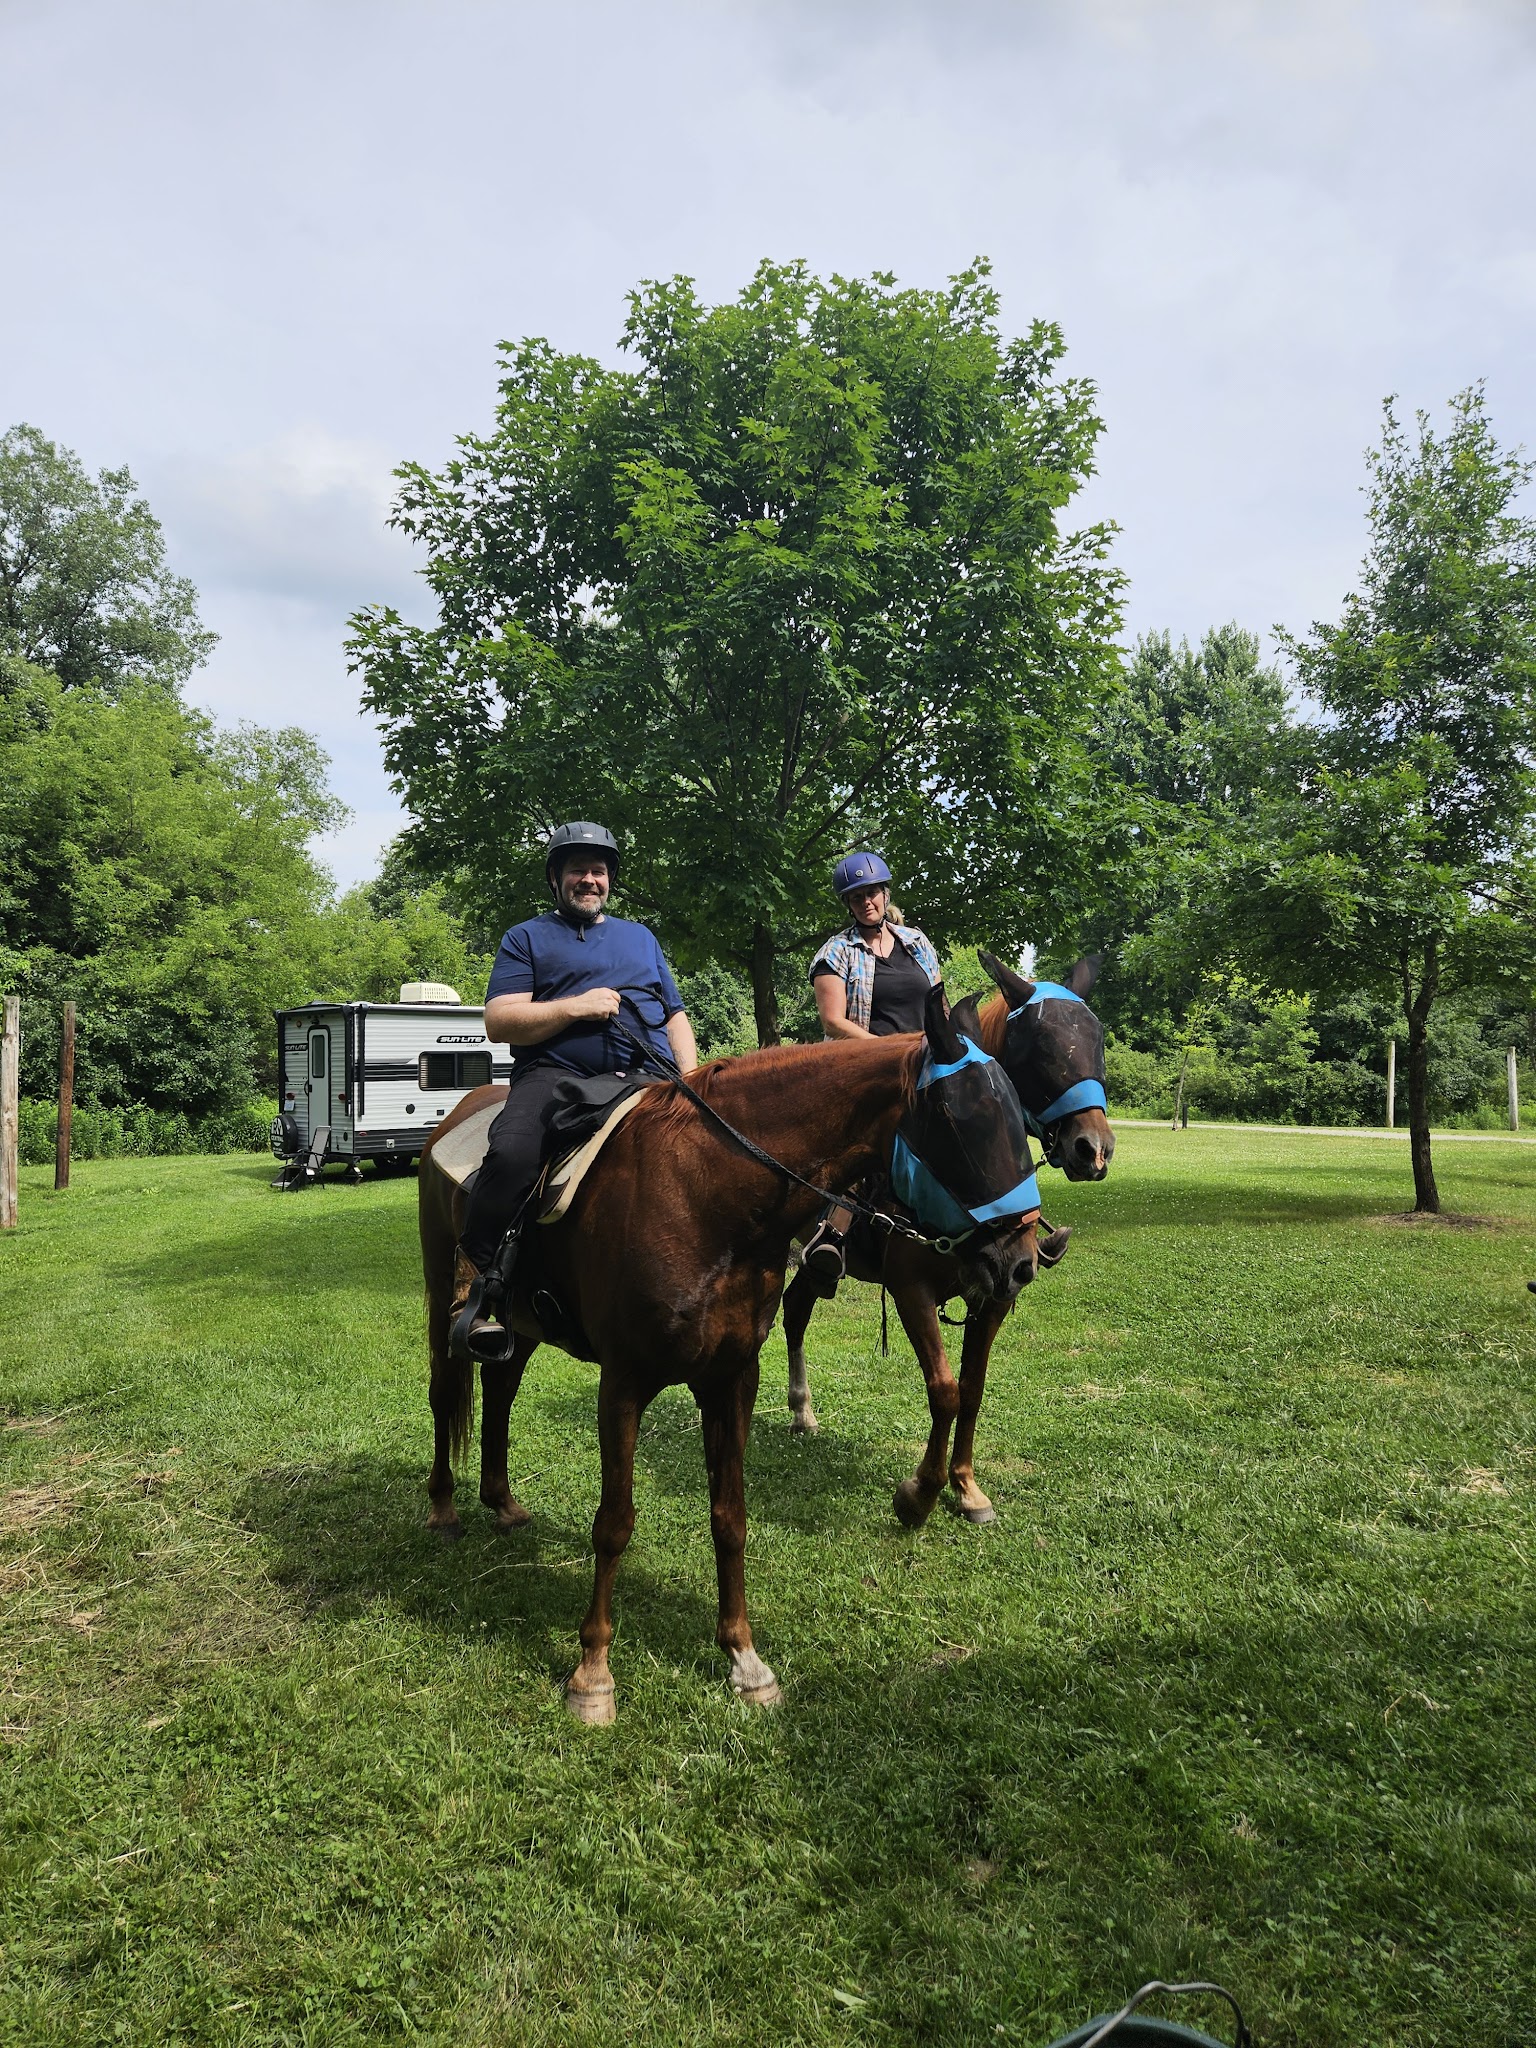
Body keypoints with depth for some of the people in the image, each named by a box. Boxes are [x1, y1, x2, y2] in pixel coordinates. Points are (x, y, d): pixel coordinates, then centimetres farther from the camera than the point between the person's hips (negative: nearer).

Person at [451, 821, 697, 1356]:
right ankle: (469, 1280, -17)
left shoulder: (640, 936, 29)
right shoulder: (527, 938, 17)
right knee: (512, 1155, -34)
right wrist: (575, 1007, -8)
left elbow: (676, 1017, 27)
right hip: (557, 1076, -4)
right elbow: (498, 1022, 4)